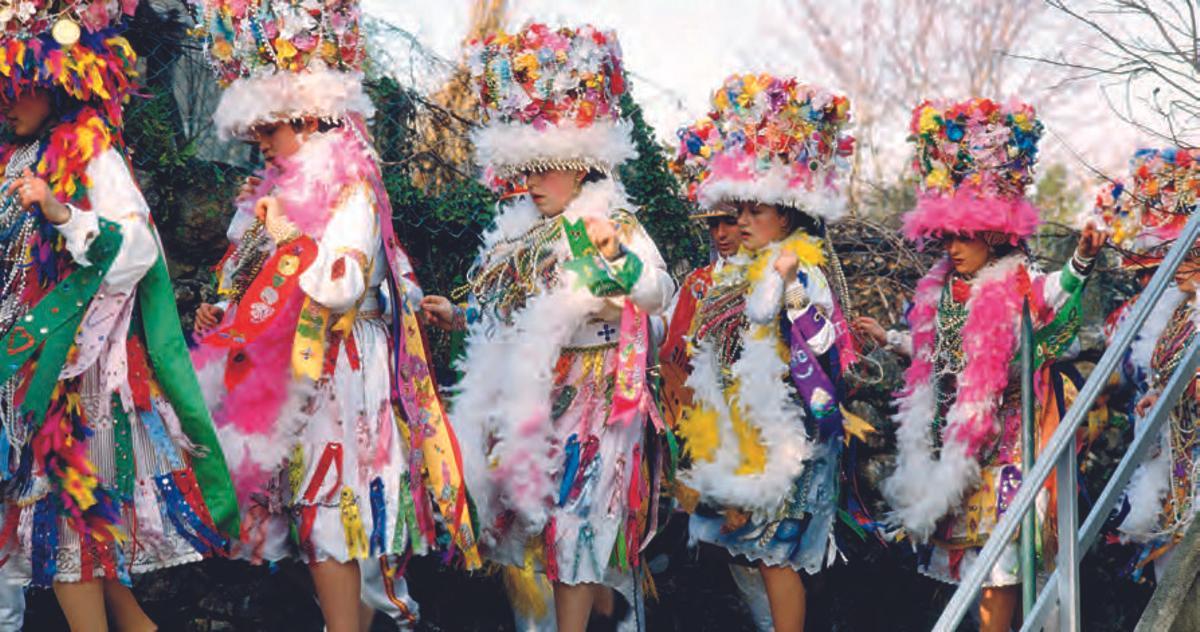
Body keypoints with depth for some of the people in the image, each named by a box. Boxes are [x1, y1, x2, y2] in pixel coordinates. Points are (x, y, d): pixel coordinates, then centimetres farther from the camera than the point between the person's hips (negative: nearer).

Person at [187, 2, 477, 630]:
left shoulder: (351, 191, -11)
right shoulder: (285, 191, 15)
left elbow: (340, 286, -23)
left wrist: (285, 236, -14)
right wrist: (224, 314, 9)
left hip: (334, 377, -8)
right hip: (288, 374, 9)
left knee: (327, 509, -8)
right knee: (309, 511, 7)